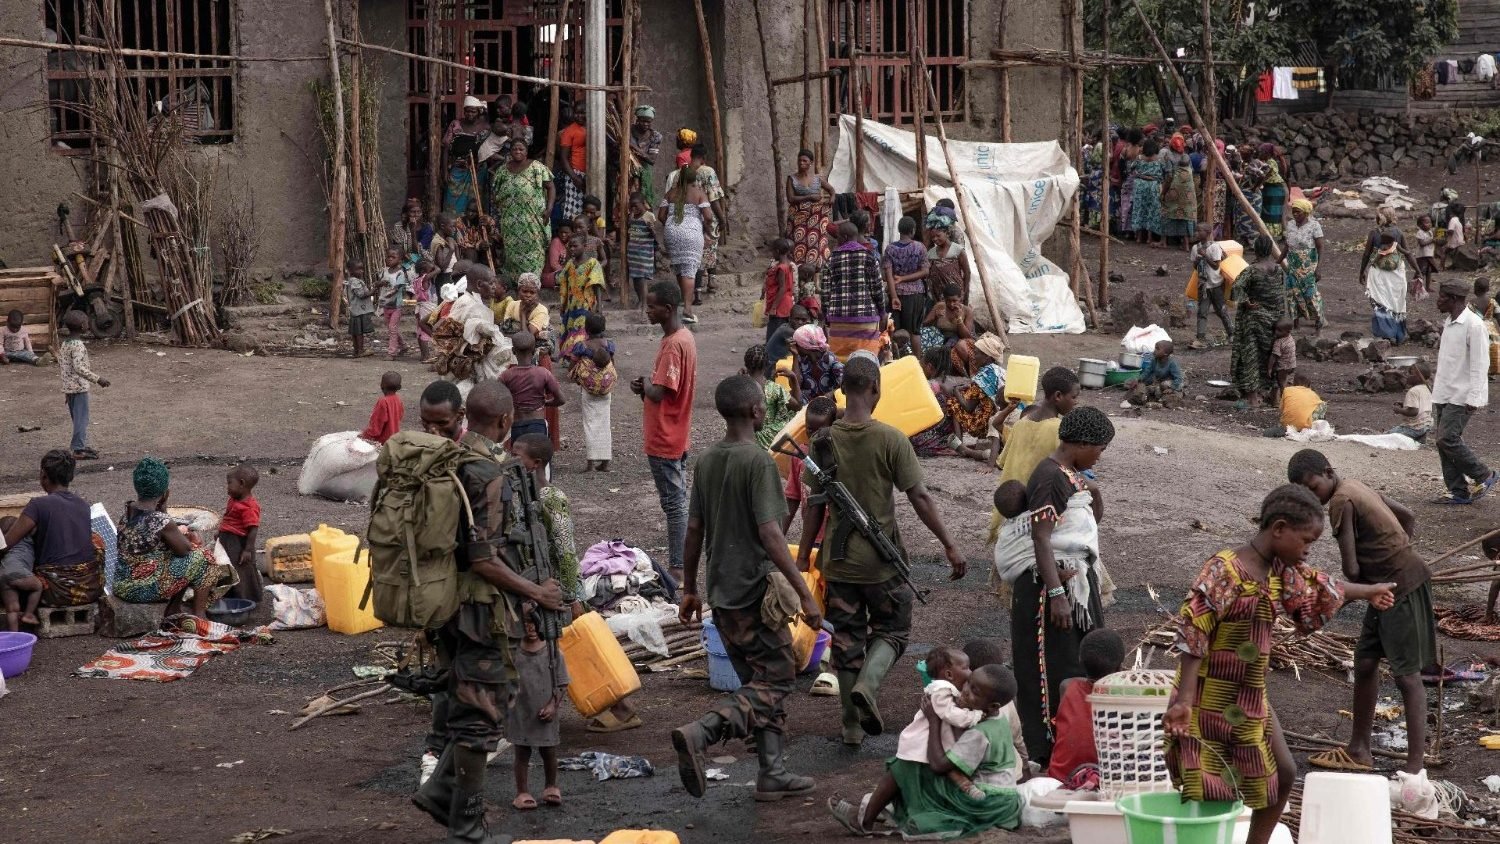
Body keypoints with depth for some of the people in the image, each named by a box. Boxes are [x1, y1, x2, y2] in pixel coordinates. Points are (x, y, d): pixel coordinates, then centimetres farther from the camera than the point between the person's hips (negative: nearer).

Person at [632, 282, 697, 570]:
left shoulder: (672, 345, -23)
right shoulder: (684, 336, 8)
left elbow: (658, 393, -29)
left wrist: (643, 386, -8)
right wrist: (647, 387, 0)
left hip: (664, 440, -10)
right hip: (677, 436, 10)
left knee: (673, 502, -3)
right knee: (678, 500, 15)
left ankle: (677, 567, 3)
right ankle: (683, 561, 23)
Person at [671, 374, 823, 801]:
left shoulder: (706, 462, 7)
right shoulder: (758, 462, -16)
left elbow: (693, 529, 11)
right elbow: (770, 533, -22)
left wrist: (689, 589, 19)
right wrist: (804, 592, -20)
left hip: (722, 591, 8)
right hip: (756, 590, -8)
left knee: (760, 680, 15)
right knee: (776, 678, -1)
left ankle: (773, 774, 16)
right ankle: (701, 733, -18)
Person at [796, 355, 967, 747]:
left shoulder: (824, 441, -4)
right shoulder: (891, 440, -13)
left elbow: (814, 505, 1)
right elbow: (920, 498, -12)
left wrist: (803, 556, 10)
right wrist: (950, 546, -5)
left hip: (838, 560, 3)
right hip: (882, 560, -3)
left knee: (846, 638, 12)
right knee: (891, 629, 15)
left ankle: (852, 724, 15)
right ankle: (868, 684, -11)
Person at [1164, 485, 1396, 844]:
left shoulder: (1281, 569, 3)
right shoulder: (1224, 571, -23)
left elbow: (1316, 589, 25)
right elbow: (1192, 636, -25)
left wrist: (1367, 592, 41)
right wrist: (1184, 700, -30)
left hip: (1250, 700, 9)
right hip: (1210, 702, -9)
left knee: (1282, 775, 17)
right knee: (1206, 795, -5)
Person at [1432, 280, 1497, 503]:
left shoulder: (1473, 324, -15)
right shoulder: (1449, 322, 14)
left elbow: (1480, 364, -18)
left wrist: (1473, 398, -22)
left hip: (1461, 396, -9)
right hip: (1443, 393, 9)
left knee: (1448, 439, -15)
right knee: (1443, 441, 5)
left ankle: (1484, 476, 1)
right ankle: (1458, 491, 11)